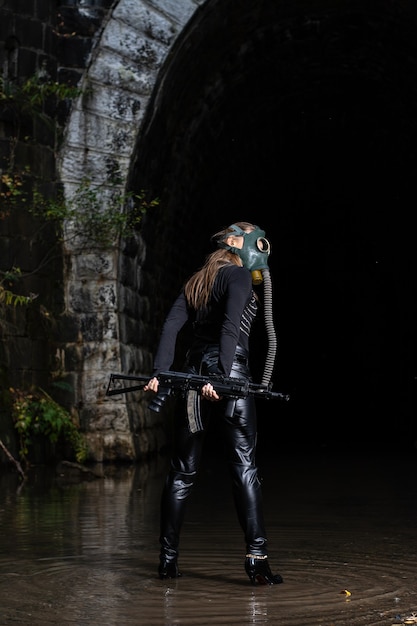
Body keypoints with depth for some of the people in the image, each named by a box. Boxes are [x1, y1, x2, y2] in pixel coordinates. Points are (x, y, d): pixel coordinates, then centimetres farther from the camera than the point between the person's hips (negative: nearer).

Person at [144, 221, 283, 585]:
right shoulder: (238, 275, -2)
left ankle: (168, 559, 11)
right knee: (244, 467, -6)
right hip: (228, 371, -6)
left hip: (193, 373, 6)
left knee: (183, 470, 9)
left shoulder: (196, 282, 19)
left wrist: (160, 372, -1)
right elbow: (231, 326, -16)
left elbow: (171, 326, 7)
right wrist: (221, 375, -23)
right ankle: (257, 559, -11)